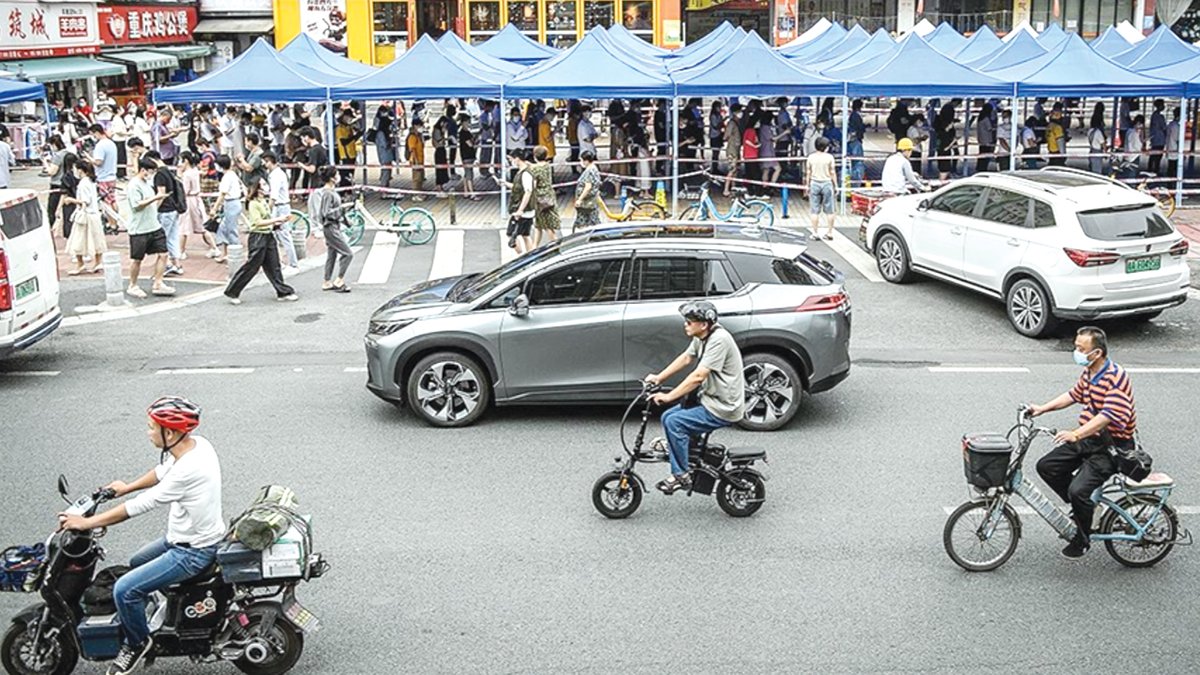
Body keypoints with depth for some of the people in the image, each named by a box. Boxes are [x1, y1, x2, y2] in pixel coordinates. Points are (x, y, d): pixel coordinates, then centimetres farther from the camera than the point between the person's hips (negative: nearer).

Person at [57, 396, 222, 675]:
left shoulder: (188, 469, -32)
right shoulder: (195, 443, -5)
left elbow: (141, 505, -26)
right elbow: (162, 471, 16)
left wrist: (87, 523, -18)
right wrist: (127, 487, 23)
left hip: (192, 552, -10)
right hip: (186, 537, 10)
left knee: (125, 590, -12)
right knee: (136, 563, 28)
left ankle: (137, 642, 12)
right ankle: (135, 627, 44)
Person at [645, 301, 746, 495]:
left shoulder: (718, 340, -25)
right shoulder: (702, 337, 4)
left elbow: (698, 377, -26)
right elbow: (686, 358, 18)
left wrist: (668, 397, -21)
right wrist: (659, 377, 11)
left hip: (723, 409, -10)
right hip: (709, 399, 10)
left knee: (675, 422, -17)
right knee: (668, 417, 6)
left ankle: (681, 476, -7)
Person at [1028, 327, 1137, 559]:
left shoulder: (1116, 378, -23)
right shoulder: (1088, 372, 5)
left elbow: (1108, 416, -33)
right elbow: (1074, 395, 23)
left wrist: (1075, 435, -41)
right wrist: (1042, 409, 14)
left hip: (1112, 446, -9)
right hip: (1088, 438, 9)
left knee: (1078, 490, -22)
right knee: (1047, 466, 1)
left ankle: (1082, 539, 3)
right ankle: (1084, 507, 19)